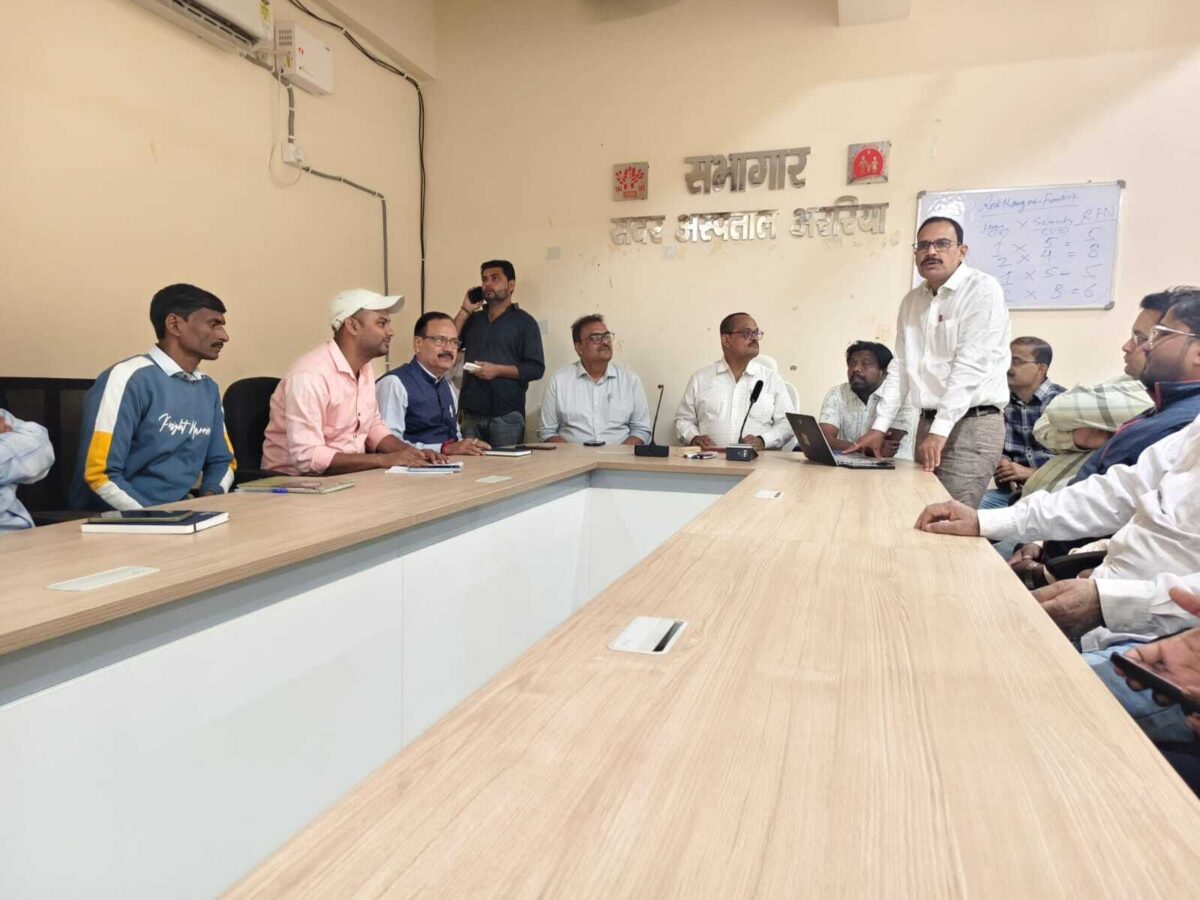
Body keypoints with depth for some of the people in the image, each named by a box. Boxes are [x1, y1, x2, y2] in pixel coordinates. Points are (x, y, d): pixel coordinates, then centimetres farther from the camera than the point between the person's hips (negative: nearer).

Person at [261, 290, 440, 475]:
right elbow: (307, 458, -26)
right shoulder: (310, 374, -20)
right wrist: (384, 460, -25)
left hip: (347, 476, 7)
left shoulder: (364, 369, 5)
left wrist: (411, 452, -2)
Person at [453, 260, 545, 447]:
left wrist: (498, 370, -15)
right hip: (471, 414, 4)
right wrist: (465, 311, 5)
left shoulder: (524, 322, 4)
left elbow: (536, 368, -5)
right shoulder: (473, 319, 19)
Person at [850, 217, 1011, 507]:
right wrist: (879, 427, 6)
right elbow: (901, 367, 13)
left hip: (972, 424, -6)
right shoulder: (911, 300, 12)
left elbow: (970, 365, -18)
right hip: (928, 423, 7)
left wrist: (940, 430, -24)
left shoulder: (982, 290, -9)